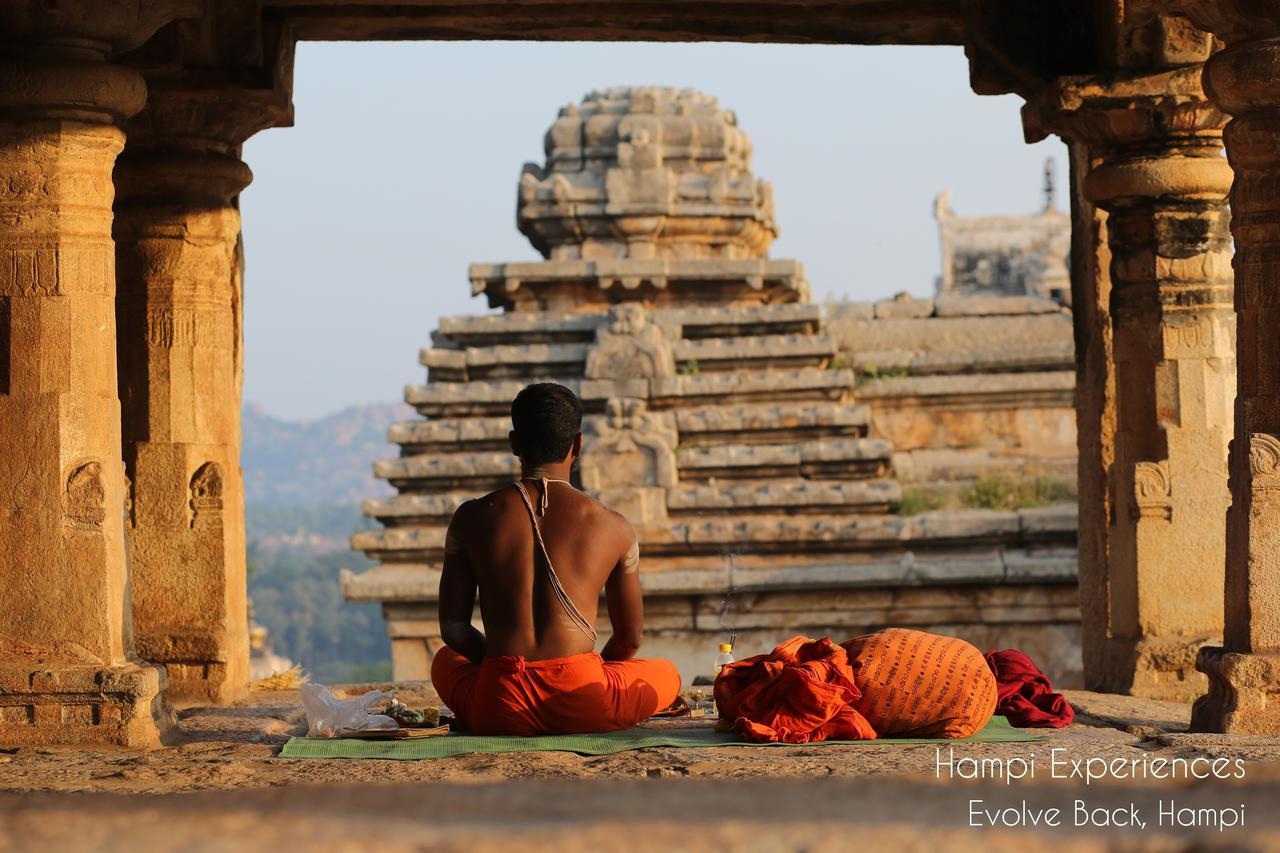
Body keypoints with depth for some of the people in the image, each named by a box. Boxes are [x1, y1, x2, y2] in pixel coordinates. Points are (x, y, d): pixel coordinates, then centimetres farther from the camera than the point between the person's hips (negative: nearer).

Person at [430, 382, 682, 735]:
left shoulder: (471, 519, 3)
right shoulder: (613, 527, 1)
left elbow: (453, 629, 7)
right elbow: (630, 640, 12)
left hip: (499, 709, 1)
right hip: (585, 706, -1)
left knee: (445, 660, 37)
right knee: (667, 673, 30)